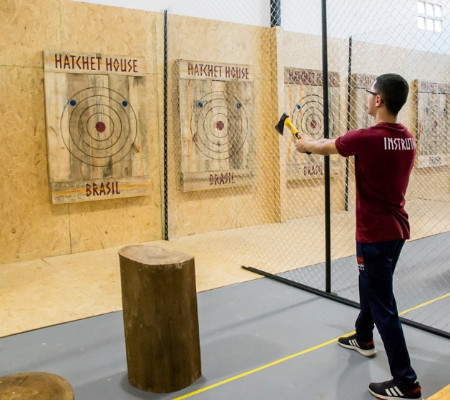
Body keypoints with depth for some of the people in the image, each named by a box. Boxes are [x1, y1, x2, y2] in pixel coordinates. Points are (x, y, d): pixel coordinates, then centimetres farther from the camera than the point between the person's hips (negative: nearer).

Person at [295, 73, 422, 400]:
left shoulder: (366, 138, -21)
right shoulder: (408, 139, 1)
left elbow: (323, 147, -4)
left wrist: (304, 143, 17)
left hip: (375, 233, -8)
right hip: (397, 228, 9)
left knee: (383, 304, 0)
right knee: (370, 284, 27)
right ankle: (364, 338, 48)